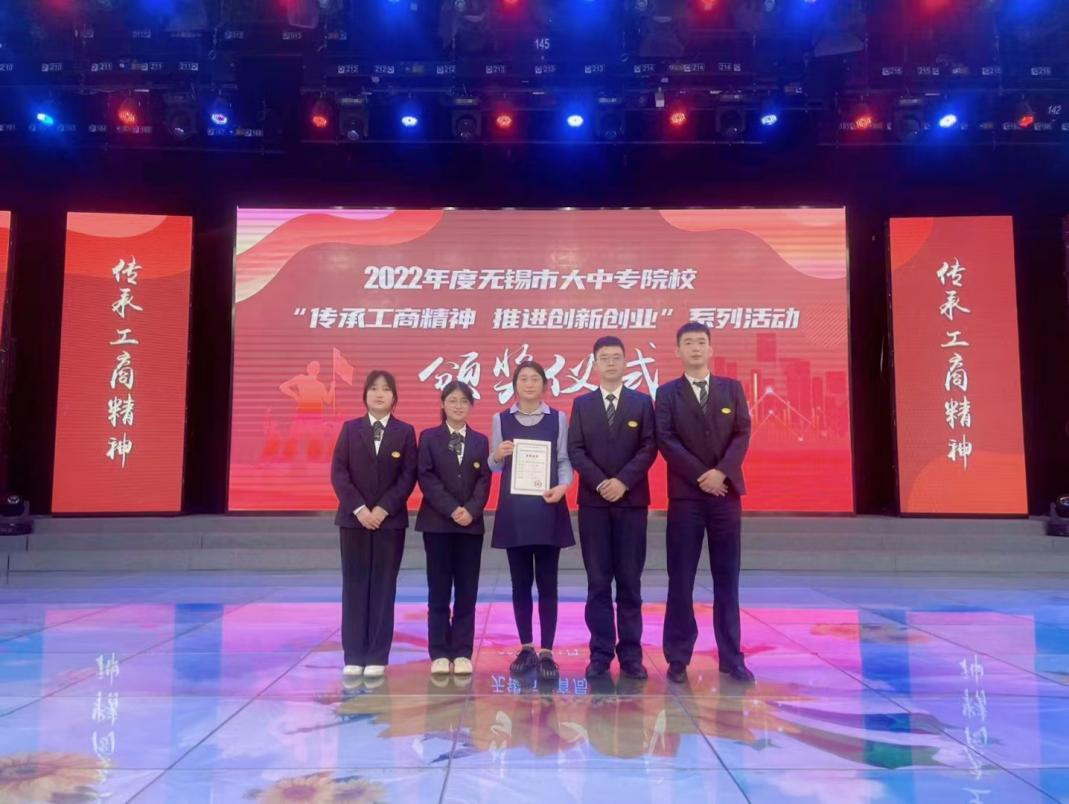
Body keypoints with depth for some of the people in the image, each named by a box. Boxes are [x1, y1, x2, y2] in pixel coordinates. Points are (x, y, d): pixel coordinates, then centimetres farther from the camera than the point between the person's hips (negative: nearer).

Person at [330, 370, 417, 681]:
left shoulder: (405, 432, 4)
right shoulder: (350, 429, 6)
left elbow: (408, 476, -3)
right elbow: (338, 473, -2)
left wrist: (384, 509, -13)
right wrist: (359, 509, -13)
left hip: (390, 519, -1)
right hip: (354, 518, 1)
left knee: (383, 587, 2)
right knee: (354, 586, 3)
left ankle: (377, 657, 8)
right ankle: (354, 656, 9)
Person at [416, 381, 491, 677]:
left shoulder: (480, 441, 11)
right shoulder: (429, 437, 4)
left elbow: (484, 481, 2)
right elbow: (427, 478, -6)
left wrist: (471, 510, -14)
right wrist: (452, 510, -16)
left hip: (471, 523, 2)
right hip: (437, 522, -2)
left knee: (467, 590, 3)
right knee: (439, 590, 2)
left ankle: (463, 653, 10)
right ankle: (440, 653, 10)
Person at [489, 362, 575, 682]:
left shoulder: (558, 418, 5)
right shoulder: (500, 420, 7)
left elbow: (565, 461, 1)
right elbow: (494, 467, 9)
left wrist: (562, 486, -17)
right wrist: (497, 455, -13)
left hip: (548, 508, -1)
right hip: (513, 510, 1)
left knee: (547, 582, 1)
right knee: (520, 582, 8)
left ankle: (547, 652, 8)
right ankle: (526, 648, 20)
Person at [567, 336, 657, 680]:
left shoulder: (642, 402, 7)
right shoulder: (582, 404, 9)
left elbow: (649, 448, -2)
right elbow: (575, 450, 0)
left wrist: (623, 481, -14)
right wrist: (600, 483, -13)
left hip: (632, 500, 0)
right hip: (593, 501, 1)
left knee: (630, 581, 3)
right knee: (598, 582, 3)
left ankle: (631, 655, 10)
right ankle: (600, 654, 9)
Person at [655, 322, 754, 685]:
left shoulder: (732, 388, 10)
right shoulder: (667, 393, 4)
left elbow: (742, 434, 0)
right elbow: (666, 440, -6)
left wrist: (721, 472, -14)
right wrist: (701, 475, -14)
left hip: (727, 492, 2)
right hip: (685, 495, -2)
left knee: (727, 579, 6)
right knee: (681, 580, 1)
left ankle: (731, 658, 14)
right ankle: (678, 658, 9)